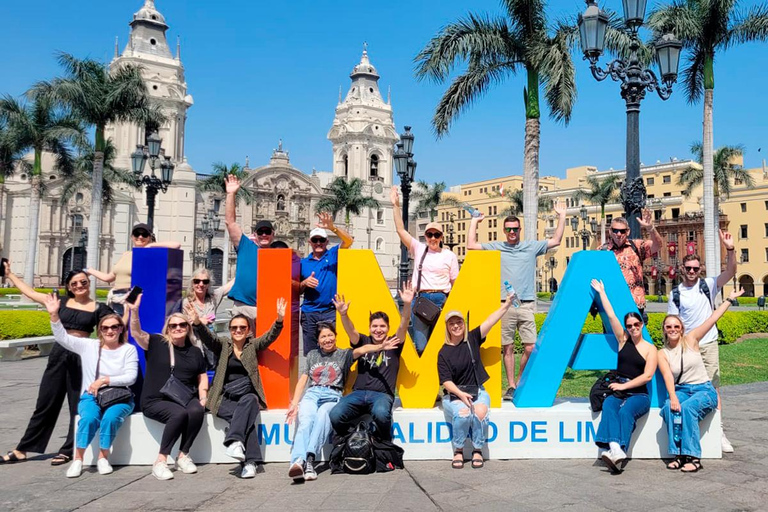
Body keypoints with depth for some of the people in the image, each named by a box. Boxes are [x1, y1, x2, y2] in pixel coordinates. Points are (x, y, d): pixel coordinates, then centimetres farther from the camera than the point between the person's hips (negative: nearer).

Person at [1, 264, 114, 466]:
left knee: (78, 406, 4)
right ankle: (22, 450, 18)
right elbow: (30, 292, 16)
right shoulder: (61, 303, 8)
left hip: (82, 356, -3)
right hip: (59, 354, 3)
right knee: (46, 403, 9)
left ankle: (68, 451, 16)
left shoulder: (98, 308, -1)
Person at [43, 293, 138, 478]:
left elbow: (131, 377, -5)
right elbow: (62, 337, -2)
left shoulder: (129, 349, 2)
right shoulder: (88, 346, 7)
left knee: (111, 417, -33)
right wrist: (54, 315, -15)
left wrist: (104, 380, -15)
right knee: (89, 417, -32)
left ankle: (103, 457, -14)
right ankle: (78, 459, -16)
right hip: (91, 396, 1)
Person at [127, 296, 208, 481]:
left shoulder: (195, 351, 14)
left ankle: (183, 455, -12)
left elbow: (202, 377, 20)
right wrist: (134, 310, -27)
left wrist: (203, 397, 4)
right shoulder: (157, 343, 4)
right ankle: (160, 461, -20)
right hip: (155, 401, -3)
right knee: (179, 413, -33)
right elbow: (136, 333, -12)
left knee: (197, 411, -30)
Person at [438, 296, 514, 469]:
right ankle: (458, 451, -10)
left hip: (477, 391, 2)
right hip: (453, 394, -1)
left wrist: (507, 304, -13)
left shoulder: (472, 339, 4)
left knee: (480, 412, -31)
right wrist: (460, 394, -24)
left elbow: (490, 321, -5)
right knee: (462, 412, -33)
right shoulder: (444, 353, -2)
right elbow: (446, 381, -8)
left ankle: (477, 451, -9)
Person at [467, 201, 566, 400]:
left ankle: (521, 382, 16)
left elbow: (556, 241, 16)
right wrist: (474, 222, 14)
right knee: (507, 348, 3)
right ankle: (511, 386, 13)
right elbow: (471, 245, 10)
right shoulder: (496, 248, 12)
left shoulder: (532, 246, 14)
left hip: (526, 305, 0)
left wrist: (561, 216, 15)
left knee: (530, 348, -4)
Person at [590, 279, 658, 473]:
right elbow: (611, 315, 11)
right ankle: (614, 448, -53)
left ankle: (616, 450, -50)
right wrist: (601, 292, 15)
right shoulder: (623, 340, 13)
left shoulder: (650, 348, 6)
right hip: (618, 391, 2)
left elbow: (647, 376, -4)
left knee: (626, 410, -35)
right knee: (608, 407, -32)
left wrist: (624, 385, -9)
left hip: (639, 394, -2)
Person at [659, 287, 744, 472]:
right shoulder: (662, 353, 4)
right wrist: (673, 397, -27)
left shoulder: (691, 339, 1)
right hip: (681, 390, 2)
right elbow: (668, 377, -11)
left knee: (686, 408, -33)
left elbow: (712, 319, -2)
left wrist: (730, 299, -5)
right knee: (669, 407, -31)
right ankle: (678, 454, -24)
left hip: (704, 390, -2)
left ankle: (693, 457, -29)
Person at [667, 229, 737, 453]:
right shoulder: (675, 294, 3)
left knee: (712, 388, -1)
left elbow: (731, 272, -12)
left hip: (708, 345, -1)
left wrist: (730, 249, -25)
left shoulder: (708, 285, 1)